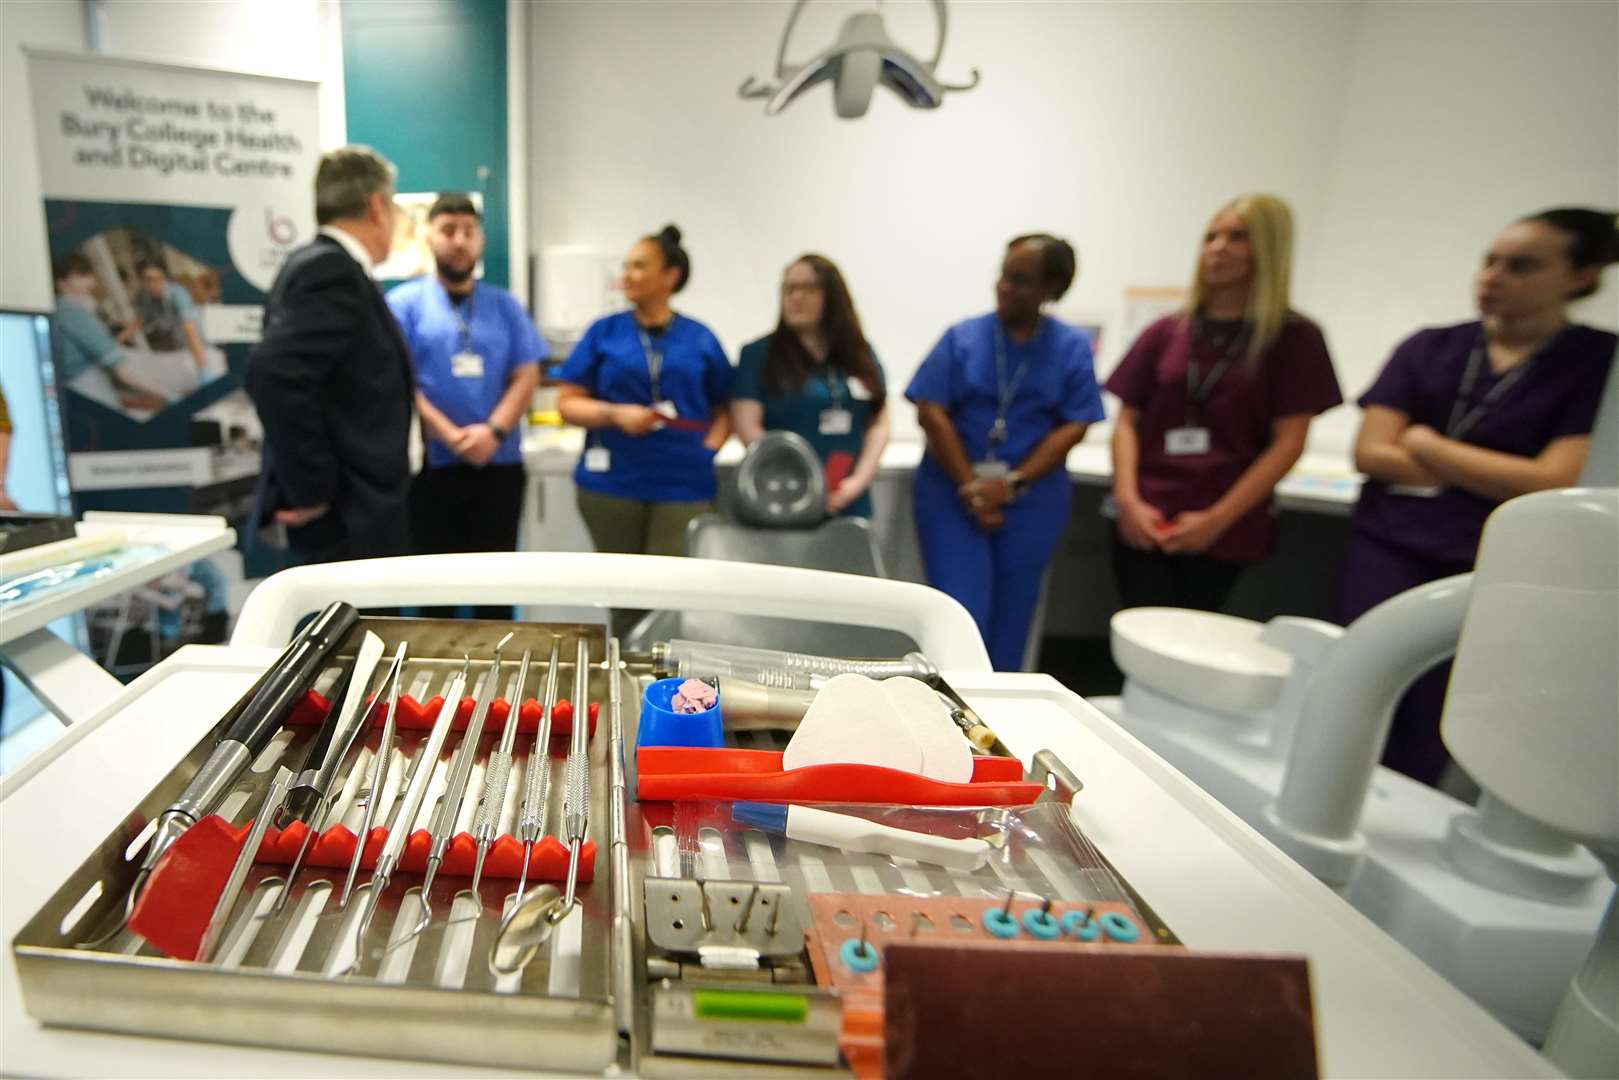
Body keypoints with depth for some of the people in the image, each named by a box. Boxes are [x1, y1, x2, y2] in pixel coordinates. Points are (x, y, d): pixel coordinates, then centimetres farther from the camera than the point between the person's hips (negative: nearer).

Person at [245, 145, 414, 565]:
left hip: (354, 509, 10)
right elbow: (275, 373, -27)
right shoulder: (332, 270, -15)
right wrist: (311, 489, -21)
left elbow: (287, 375, 18)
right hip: (348, 513, -10)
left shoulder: (323, 265, 14)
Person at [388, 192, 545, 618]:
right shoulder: (404, 303, 3)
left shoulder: (505, 305, 10)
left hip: (500, 465, 2)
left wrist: (494, 431, -13)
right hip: (431, 465, -2)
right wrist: (451, 435, -16)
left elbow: (526, 377, 3)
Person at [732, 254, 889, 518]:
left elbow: (879, 424, 10)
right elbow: (747, 426, -6)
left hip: (849, 505, 4)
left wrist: (859, 480, -5)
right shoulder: (759, 354, 1)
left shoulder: (860, 355, 12)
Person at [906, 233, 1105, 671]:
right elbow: (932, 412, -6)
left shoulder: (1072, 347, 2)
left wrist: (1013, 484, -15)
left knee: (1010, 617, 10)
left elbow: (1073, 426, -3)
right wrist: (971, 487, -13)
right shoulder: (962, 337, 0)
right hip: (952, 491, -1)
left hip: (1033, 499, 1)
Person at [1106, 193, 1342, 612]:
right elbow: (1127, 422, 7)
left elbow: (1288, 443, -3)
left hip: (1225, 533, -1)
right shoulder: (1165, 333, 9)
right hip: (1144, 524, 2)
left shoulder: (1293, 337, 3)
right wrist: (1128, 500, -8)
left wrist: (1217, 519, -10)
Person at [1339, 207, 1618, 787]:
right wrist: (1497, 478, -6)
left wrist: (1424, 442, -4)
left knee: (1425, 748, 0)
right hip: (1387, 552, 2)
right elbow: (1370, 453, -2)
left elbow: (1555, 483, -11)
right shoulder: (1428, 348, 7)